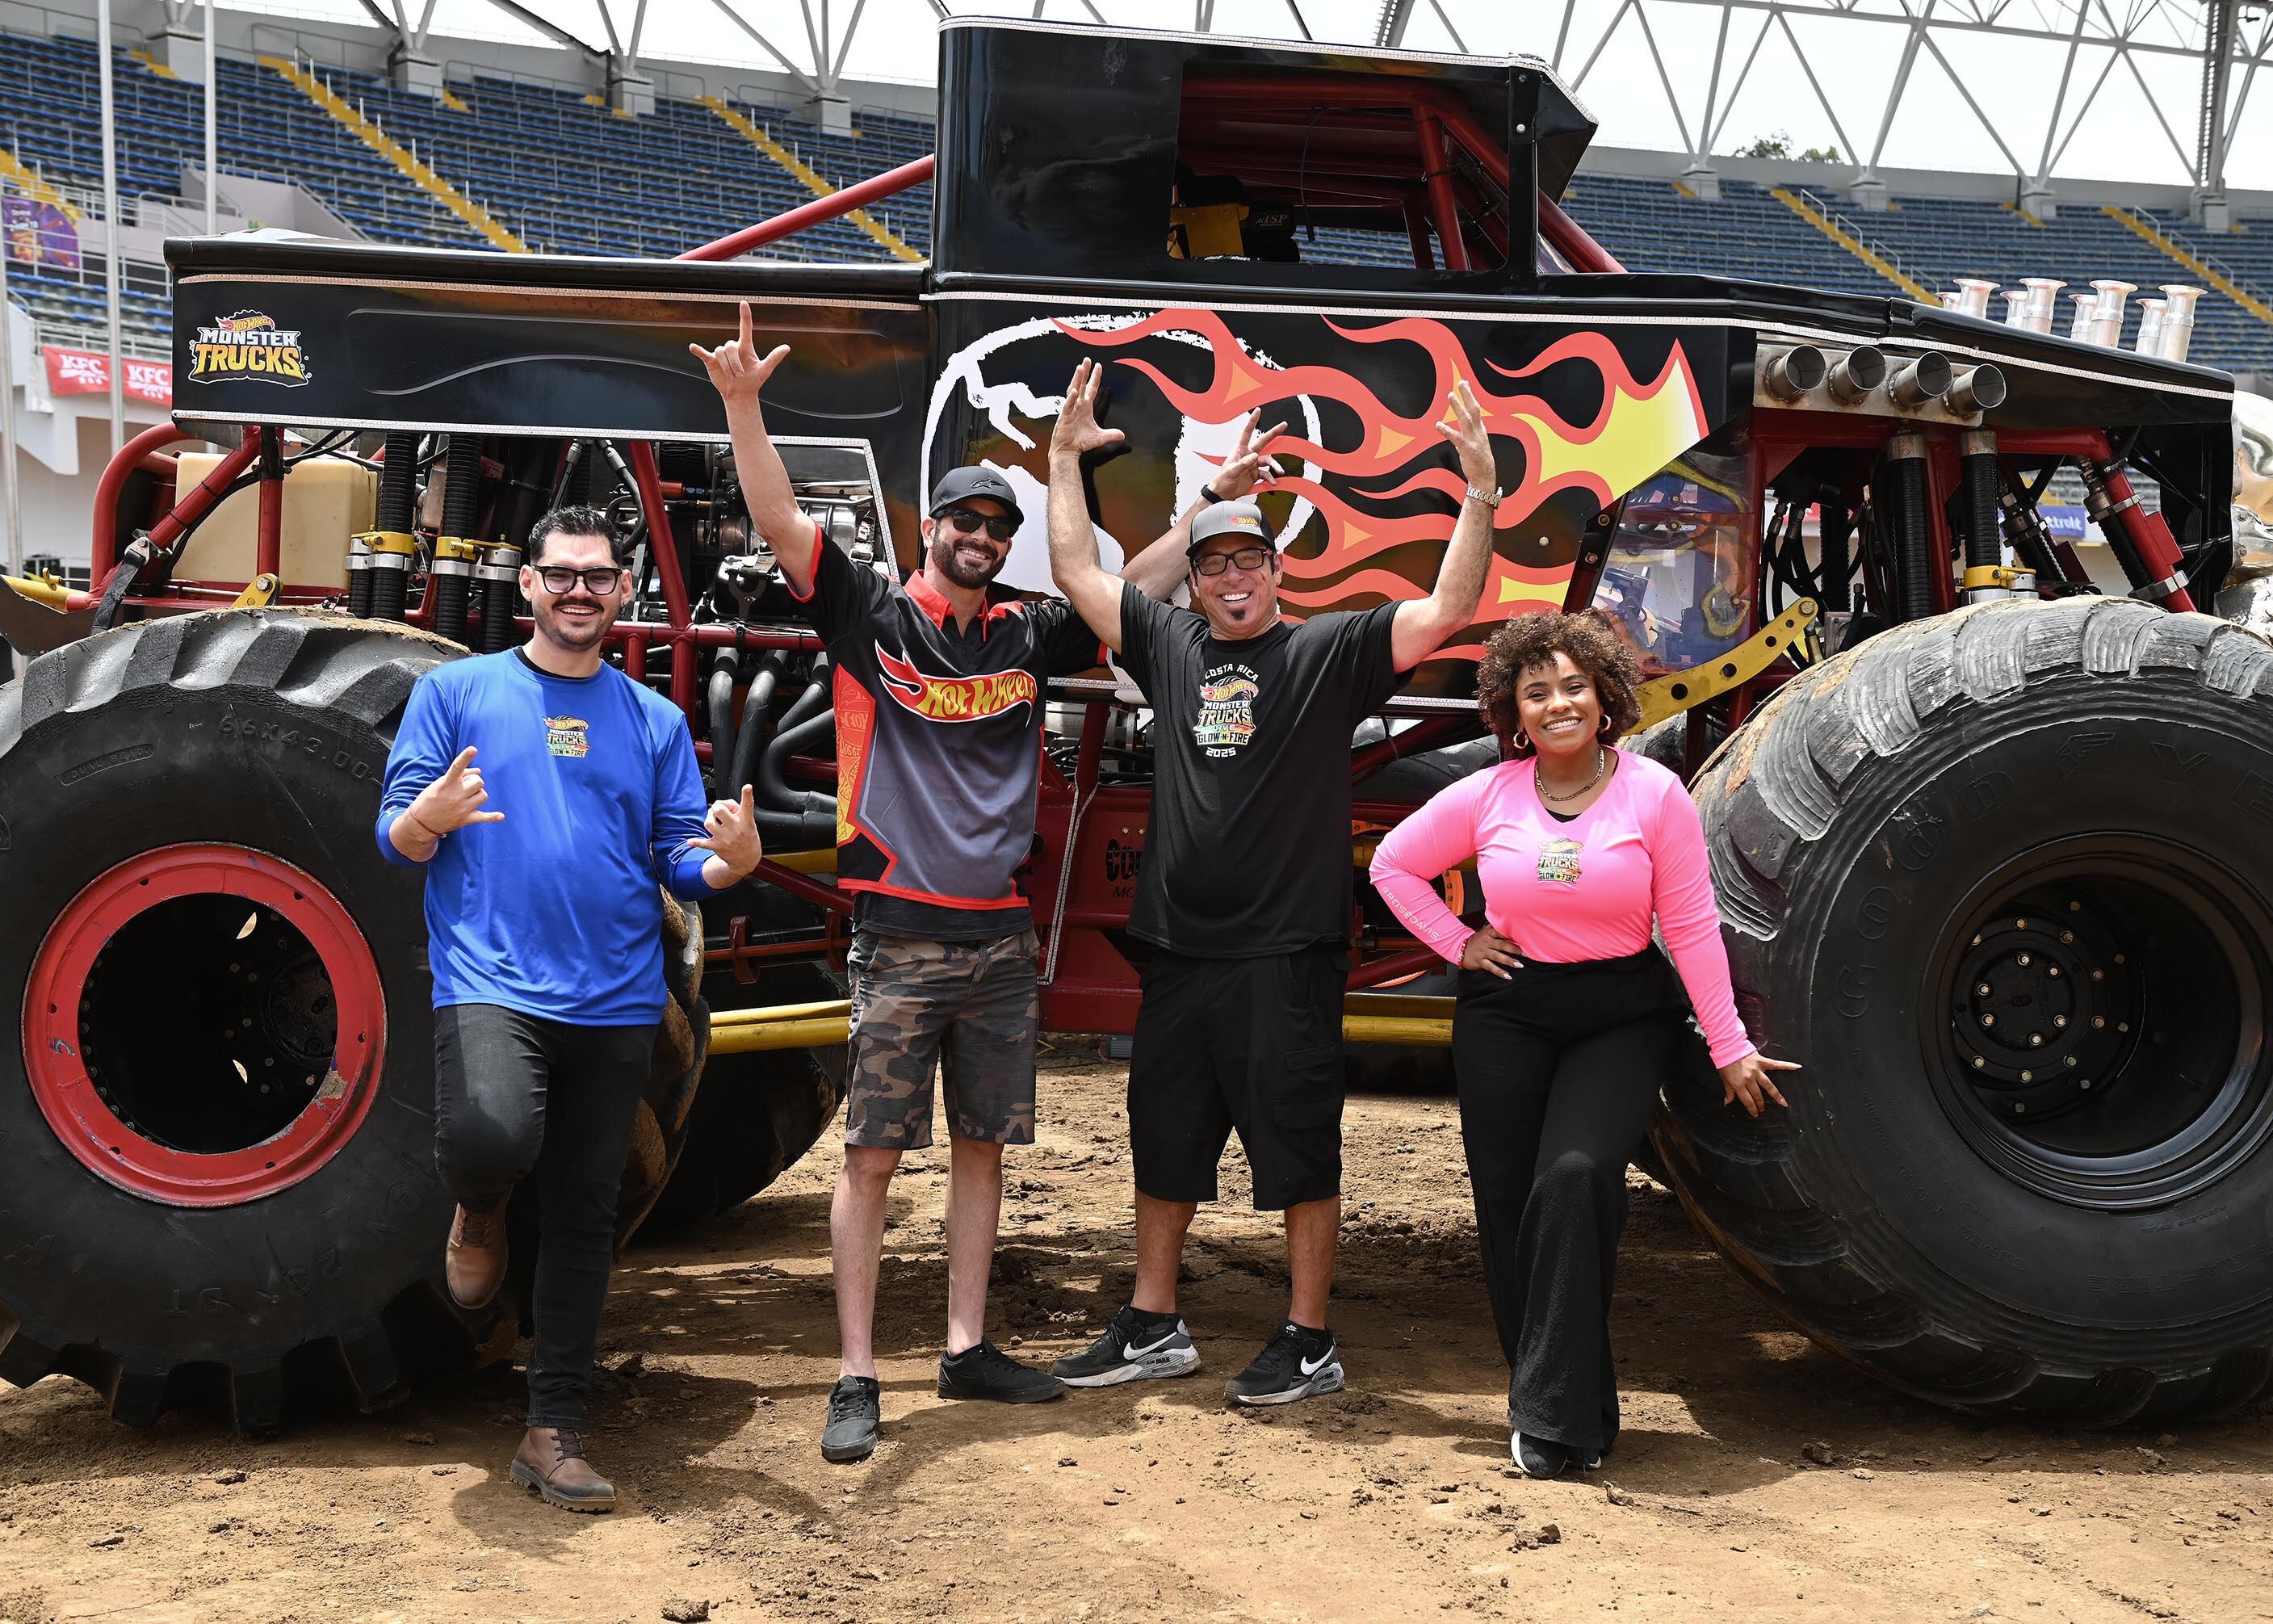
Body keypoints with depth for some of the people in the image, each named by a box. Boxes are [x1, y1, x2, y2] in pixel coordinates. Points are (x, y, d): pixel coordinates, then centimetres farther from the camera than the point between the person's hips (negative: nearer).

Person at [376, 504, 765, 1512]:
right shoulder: (456, 691, 6)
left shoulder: (653, 720, 13)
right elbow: (396, 840, 1)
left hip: (614, 1001, 3)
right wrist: (433, 814, -22)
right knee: (489, 1140, -30)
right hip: (490, 983, -3)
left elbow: (684, 864, 9)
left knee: (584, 1215, 5)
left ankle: (554, 1434, 17)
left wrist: (735, 859, -14)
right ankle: (480, 1212, 9)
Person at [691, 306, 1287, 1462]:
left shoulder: (1028, 637, 11)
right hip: (900, 935, -5)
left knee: (982, 1148, 11)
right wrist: (743, 405, -23)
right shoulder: (871, 617, 0)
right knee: (873, 1153, -3)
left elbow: (1133, 587, 21)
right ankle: (857, 1379, 3)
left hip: (1001, 936, 5)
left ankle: (967, 1351, 22)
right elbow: (780, 523, -11)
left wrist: (1214, 497, 18)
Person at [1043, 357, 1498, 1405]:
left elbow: (1446, 610, -11)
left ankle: (1309, 1344, 15)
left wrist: (1481, 491, -19)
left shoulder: (1327, 651, -2)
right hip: (1178, 950, 5)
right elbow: (1077, 572, 16)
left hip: (1287, 953, -5)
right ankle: (1152, 1328, 29)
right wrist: (1065, 460, 17)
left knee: (1299, 1146, 3)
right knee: (1163, 1141, 14)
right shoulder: (1169, 646, 9)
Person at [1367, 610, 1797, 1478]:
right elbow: (1393, 864, 13)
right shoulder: (1486, 796, 0)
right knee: (1509, 1200, 3)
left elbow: (1693, 926, -4)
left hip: (1622, 1018, -3)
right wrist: (1456, 943, 3)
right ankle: (1548, 1395, 18)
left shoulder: (1655, 794, -5)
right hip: (1506, 1015, 3)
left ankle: (1555, 1415, -11)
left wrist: (1730, 1046, -3)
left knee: (1577, 1174, -21)